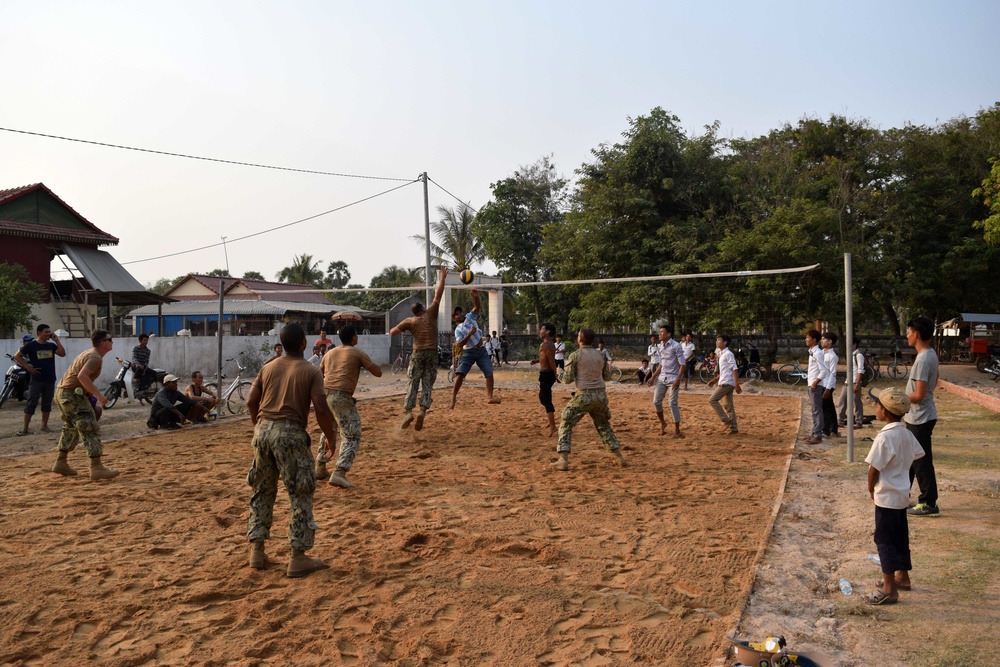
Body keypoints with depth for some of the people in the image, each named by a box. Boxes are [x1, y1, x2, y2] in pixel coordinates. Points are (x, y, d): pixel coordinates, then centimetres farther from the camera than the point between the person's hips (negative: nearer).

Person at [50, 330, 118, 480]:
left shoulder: (88, 353, 16)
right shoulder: (96, 358, -15)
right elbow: (82, 376, -30)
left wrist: (91, 393, 22)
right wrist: (98, 395, -30)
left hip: (62, 392, 11)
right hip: (71, 395, -11)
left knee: (71, 428, 24)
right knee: (90, 429, -12)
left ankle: (61, 463, 31)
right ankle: (96, 468, -16)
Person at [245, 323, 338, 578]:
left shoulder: (268, 368, 13)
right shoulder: (311, 371, -1)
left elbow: (251, 402, 8)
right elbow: (320, 408, -10)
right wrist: (331, 437, 1)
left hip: (263, 430, 5)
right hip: (290, 432, -5)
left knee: (262, 490, 18)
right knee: (300, 493, 4)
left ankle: (257, 550, 22)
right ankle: (298, 558, 4)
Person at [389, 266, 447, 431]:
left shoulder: (410, 321, 4)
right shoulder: (430, 314, 4)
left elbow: (393, 332, -1)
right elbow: (438, 295, 6)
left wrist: (403, 327, 19)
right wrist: (442, 278, 12)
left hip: (418, 354, 0)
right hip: (432, 354, 1)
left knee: (412, 384, 3)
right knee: (428, 385, 3)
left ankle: (408, 412, -9)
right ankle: (423, 411, -11)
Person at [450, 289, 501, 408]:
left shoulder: (470, 317, 4)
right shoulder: (458, 330, -5)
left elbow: (477, 307, -11)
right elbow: (460, 344, -18)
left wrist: (476, 297, -30)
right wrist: (470, 334, -28)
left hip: (481, 350, 3)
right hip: (469, 352, -3)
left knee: (489, 373, -5)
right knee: (460, 373, -13)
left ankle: (490, 397, -2)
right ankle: (453, 396, -6)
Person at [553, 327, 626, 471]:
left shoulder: (575, 355, -7)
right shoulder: (600, 355, 7)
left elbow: (568, 379, -7)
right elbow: (607, 377, 14)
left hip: (583, 396, -5)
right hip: (600, 395, 5)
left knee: (565, 425, 6)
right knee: (604, 425, 23)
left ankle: (563, 460, -4)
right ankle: (619, 456, 21)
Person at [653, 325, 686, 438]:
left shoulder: (676, 346, -13)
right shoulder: (659, 346, 9)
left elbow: (682, 364, -13)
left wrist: (678, 379, -21)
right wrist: (654, 376, 14)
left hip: (673, 379, -7)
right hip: (662, 378, 7)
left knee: (672, 403, -9)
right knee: (656, 401, 3)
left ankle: (677, 431, 1)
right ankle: (662, 423, 28)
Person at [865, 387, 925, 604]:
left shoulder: (884, 437, -24)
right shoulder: (906, 433, 2)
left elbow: (874, 468, -21)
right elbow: (918, 455, 14)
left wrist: (871, 489, -4)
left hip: (886, 497, -9)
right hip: (902, 493, 9)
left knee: (884, 540, -1)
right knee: (900, 537, 21)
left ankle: (889, 590, 4)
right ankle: (902, 577, 36)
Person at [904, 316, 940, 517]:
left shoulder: (923, 359, -23)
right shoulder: (930, 354, 8)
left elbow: (918, 395, -25)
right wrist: (904, 395, 16)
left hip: (920, 418, -10)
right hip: (919, 416, 10)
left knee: (921, 461, 0)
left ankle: (929, 503, 10)